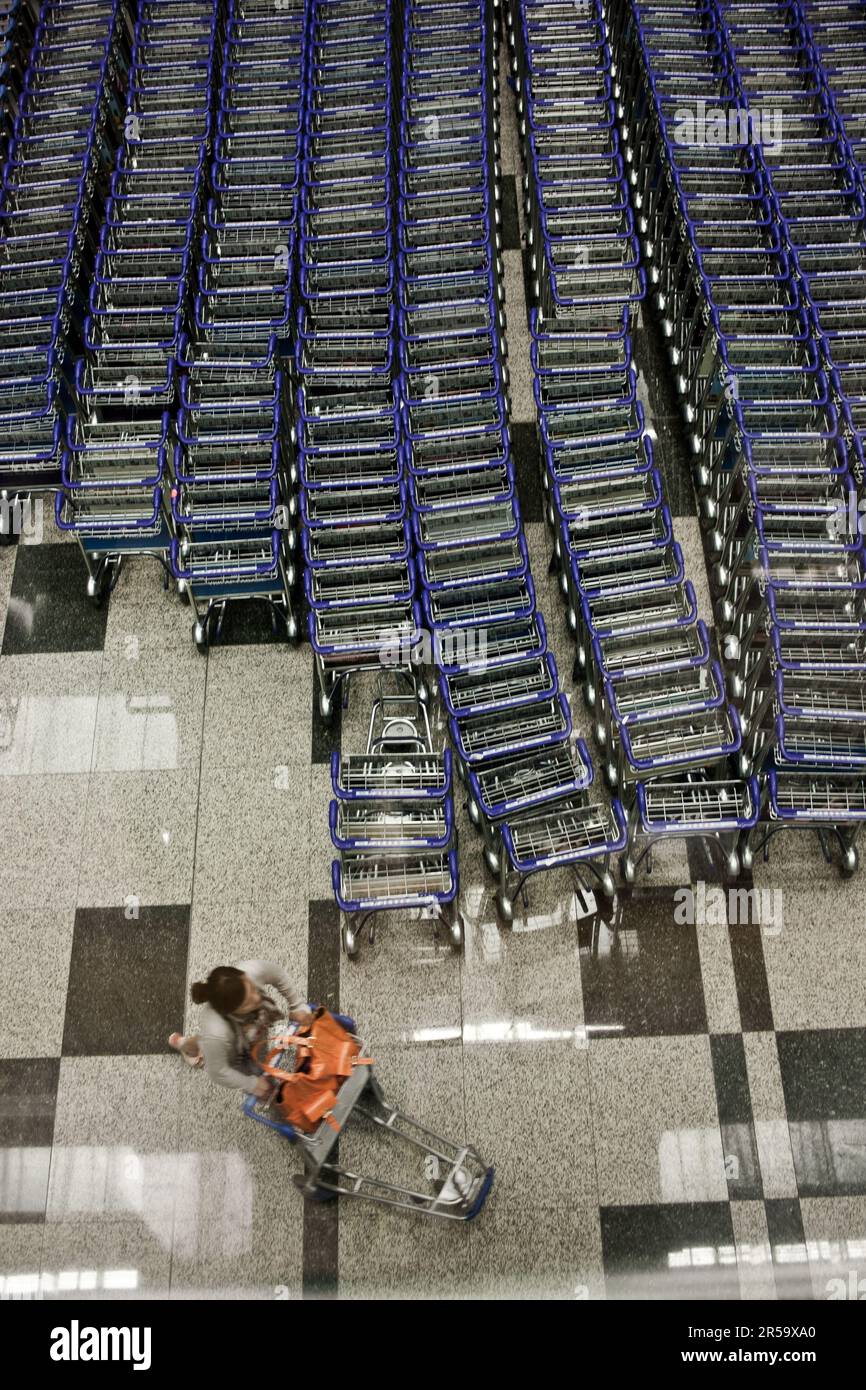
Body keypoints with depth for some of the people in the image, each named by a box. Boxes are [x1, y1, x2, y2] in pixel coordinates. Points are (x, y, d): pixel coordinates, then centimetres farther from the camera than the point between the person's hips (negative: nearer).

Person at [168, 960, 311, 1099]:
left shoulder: (252, 970, -44)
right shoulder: (216, 1033, -48)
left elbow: (277, 974, -18)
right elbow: (218, 1073, -27)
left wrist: (297, 1005, -12)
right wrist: (252, 1085, -13)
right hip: (234, 1054, -4)